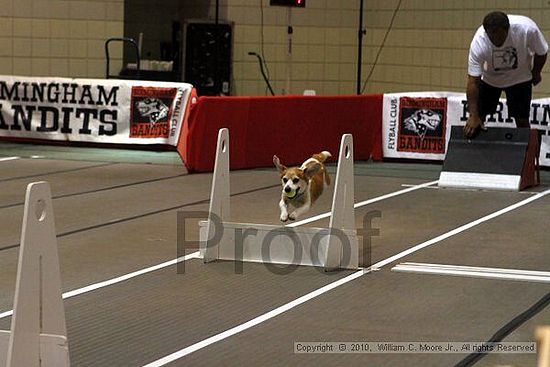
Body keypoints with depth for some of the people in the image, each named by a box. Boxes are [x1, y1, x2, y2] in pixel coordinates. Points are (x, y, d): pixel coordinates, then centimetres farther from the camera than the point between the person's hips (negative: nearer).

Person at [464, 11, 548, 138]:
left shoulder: (528, 28, -36)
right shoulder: (478, 42, -35)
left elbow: (541, 53, -14)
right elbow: (473, 81, -31)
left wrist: (535, 73, 4)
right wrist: (473, 116, -35)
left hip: (520, 79, 0)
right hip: (489, 78, 0)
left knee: (522, 120, -3)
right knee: (478, 115, 1)